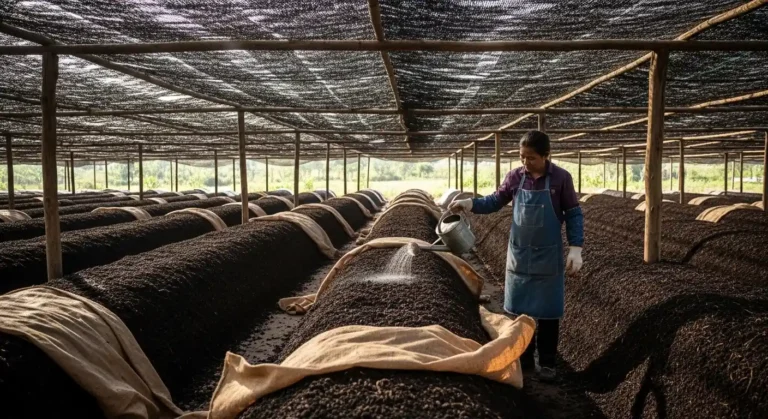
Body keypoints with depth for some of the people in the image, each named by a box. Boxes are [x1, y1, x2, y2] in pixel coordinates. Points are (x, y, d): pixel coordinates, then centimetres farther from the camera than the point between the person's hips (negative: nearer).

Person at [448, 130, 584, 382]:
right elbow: (495, 202, 7)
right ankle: (525, 360, 24)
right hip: (519, 255, 3)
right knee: (520, 310, 11)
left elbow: (573, 214, -5)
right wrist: (470, 203, -11)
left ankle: (547, 362, 22)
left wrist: (575, 249, -11)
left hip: (548, 257, -3)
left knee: (547, 312, 7)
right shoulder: (515, 177, -2)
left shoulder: (561, 178, -10)